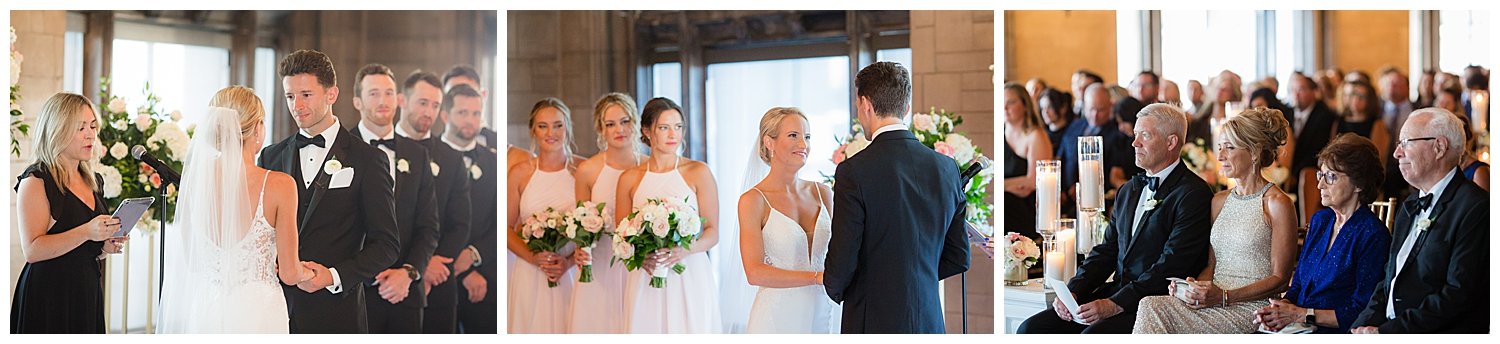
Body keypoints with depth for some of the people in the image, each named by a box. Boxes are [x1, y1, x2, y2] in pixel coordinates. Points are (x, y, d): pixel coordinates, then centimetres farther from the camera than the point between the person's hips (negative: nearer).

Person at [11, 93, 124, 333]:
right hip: (48, 299, -7)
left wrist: (107, 246, 6)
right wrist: (86, 232, -26)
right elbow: (32, 250, -18)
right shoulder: (36, 181, -8)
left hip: (88, 295, 7)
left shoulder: (93, 181, 15)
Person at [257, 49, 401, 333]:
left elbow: (385, 245, -4)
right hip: (275, 307, 3)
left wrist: (334, 276, -16)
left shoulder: (368, 160, -2)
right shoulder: (271, 156, 11)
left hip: (336, 312, -3)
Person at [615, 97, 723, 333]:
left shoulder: (698, 172, 0)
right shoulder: (630, 179, 6)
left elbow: (713, 232, -1)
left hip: (691, 277, -1)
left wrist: (685, 250, -19)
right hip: (645, 280, 2)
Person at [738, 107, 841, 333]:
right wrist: (818, 277, -23)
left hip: (824, 313, 4)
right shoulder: (753, 200, -9)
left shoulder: (822, 193, 6)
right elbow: (755, 272, -17)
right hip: (779, 316, -4)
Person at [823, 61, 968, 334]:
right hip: (929, 321, 5)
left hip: (873, 322, -5)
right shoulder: (946, 168, 4)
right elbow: (959, 259, 9)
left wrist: (835, 290, 9)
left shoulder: (854, 172, -13)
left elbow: (841, 262, -12)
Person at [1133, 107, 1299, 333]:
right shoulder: (1219, 201, 18)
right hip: (1215, 303, 6)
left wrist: (1224, 296, -16)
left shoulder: (1277, 204, -3)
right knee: (1151, 306, -26)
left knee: (1152, 308, -29)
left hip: (1252, 307, -6)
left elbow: (1280, 279, -5)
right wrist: (1194, 286, -3)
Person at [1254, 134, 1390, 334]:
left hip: (1334, 333, -6)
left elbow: (1361, 311, -11)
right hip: (1299, 329, 6)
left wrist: (1303, 315, -12)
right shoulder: (1320, 220, 15)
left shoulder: (1372, 234, -7)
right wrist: (1281, 307, -3)